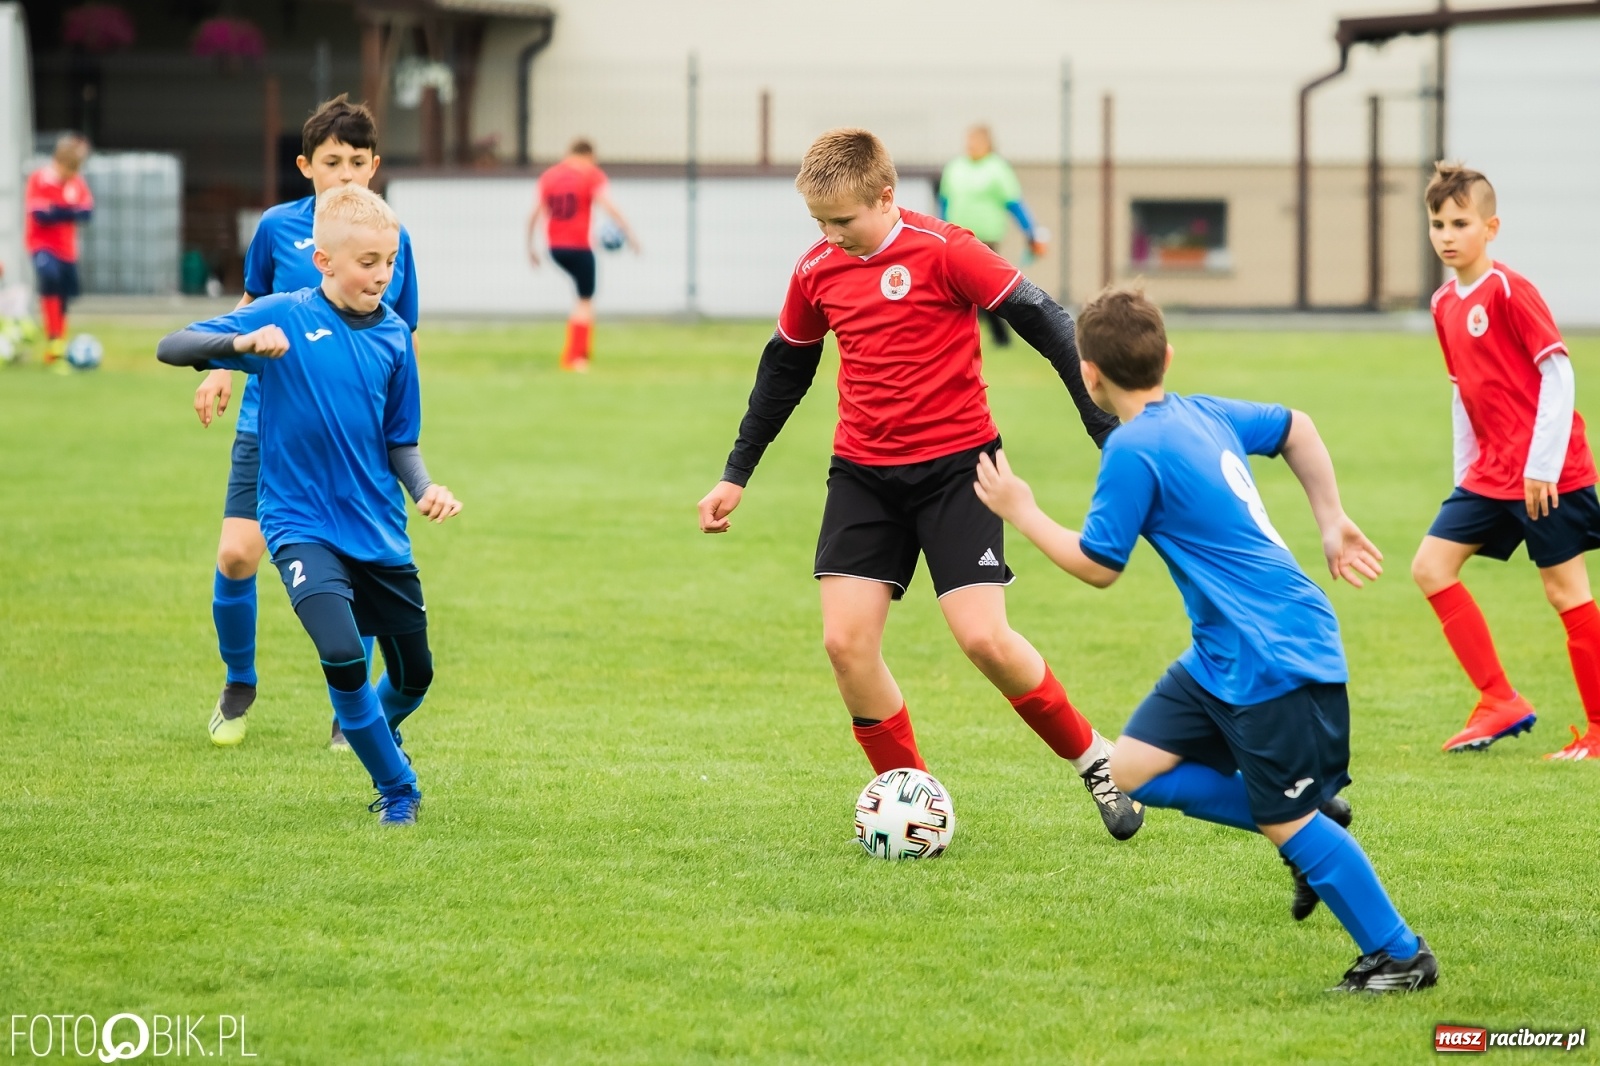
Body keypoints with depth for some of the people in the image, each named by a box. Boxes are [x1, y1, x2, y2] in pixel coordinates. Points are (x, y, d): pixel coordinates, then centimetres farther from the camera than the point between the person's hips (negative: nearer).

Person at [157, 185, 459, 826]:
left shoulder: (393, 334, 2)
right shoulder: (284, 317, -10)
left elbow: (400, 442, 11)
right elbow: (171, 348, -14)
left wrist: (425, 490, -9)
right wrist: (243, 343, -31)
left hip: (379, 529, 4)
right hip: (303, 524, -4)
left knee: (413, 676, 9)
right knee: (342, 655, -24)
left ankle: (377, 735, 45)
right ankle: (396, 787, -3)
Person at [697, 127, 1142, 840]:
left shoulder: (942, 251, -14)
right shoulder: (817, 271, 4)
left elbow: (1044, 323, -12)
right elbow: (784, 368, 20)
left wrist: (1108, 431, -13)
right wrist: (736, 475, 23)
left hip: (956, 462, -5)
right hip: (863, 473, 5)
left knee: (983, 638, -15)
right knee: (845, 640, -9)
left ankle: (1095, 761, 9)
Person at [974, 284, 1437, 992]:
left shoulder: (1134, 449, -17)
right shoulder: (1207, 414, 10)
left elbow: (1096, 566, -11)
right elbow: (1296, 429, 26)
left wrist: (1020, 512, 2)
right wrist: (1332, 522, 27)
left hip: (1273, 659, -9)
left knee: (1289, 822, -4)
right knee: (1135, 769, 7)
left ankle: (1401, 956, 4)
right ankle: (1311, 830, 12)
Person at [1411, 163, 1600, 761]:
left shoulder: (1508, 290, -13)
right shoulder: (1444, 304, 10)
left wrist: (1542, 465, -18)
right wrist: (1464, 474, 17)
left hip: (1547, 473, -8)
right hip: (1490, 474, 8)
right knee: (1431, 566, 2)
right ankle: (1501, 704, 7)